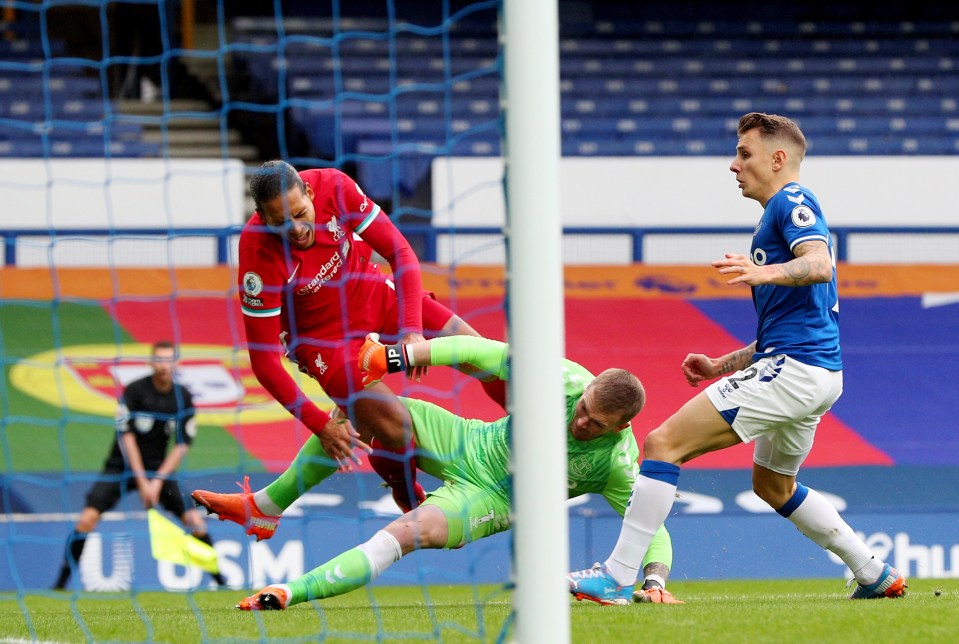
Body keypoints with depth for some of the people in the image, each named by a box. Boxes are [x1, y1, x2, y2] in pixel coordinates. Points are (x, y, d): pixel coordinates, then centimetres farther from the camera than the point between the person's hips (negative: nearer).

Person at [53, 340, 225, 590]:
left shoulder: (183, 398, -2)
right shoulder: (134, 391, -12)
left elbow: (182, 445, -2)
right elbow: (126, 436, -15)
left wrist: (158, 480, -12)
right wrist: (141, 482, -18)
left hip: (158, 468, 3)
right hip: (122, 466, -3)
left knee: (194, 519, -11)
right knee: (88, 517, -19)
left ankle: (219, 579, 3)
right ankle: (61, 581, -10)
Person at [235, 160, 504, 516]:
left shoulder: (334, 187, -25)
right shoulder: (258, 253, -32)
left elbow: (400, 253, -15)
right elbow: (263, 359, -26)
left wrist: (412, 329, -25)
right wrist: (320, 424, -29)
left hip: (375, 296, 4)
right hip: (323, 335, -4)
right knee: (395, 427, -21)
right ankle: (412, 504, 11)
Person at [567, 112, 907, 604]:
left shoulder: (792, 201, -4)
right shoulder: (781, 213, 26)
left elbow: (819, 264, -25)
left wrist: (766, 272, -43)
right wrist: (721, 366, 25)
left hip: (793, 370, -11)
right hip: (819, 373, 11)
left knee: (664, 443, -14)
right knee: (773, 484, 30)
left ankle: (617, 576, -18)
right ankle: (876, 575, 30)